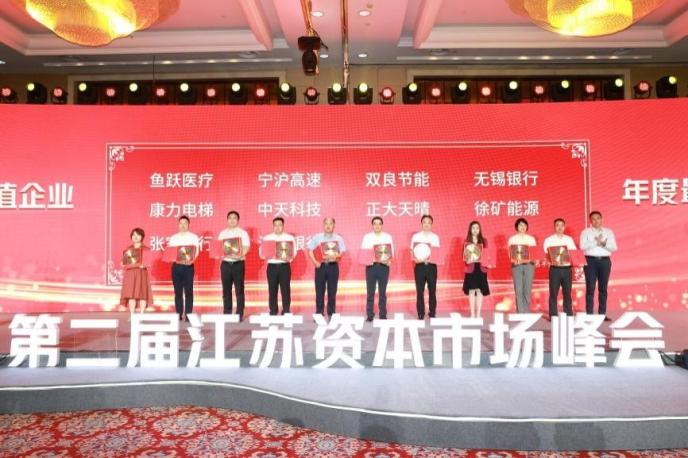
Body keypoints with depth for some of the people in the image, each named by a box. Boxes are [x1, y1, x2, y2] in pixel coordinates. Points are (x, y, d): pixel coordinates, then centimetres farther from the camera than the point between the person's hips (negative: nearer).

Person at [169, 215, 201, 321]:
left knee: (188, 291, -3)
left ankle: (188, 315, 0)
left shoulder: (194, 237, 5)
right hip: (176, 266, 3)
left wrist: (191, 261, -22)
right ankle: (179, 314, 10)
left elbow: (196, 252, -3)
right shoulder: (173, 238, 14)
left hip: (188, 266, -2)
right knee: (178, 291, 4)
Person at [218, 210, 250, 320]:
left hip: (238, 263, -3)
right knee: (226, 290, 6)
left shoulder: (243, 233, 2)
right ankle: (226, 314, 14)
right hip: (225, 264, 3)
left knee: (239, 290, -1)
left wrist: (239, 255, -25)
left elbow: (246, 247, -7)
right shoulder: (222, 233, 12)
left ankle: (239, 314, 4)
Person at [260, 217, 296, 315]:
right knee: (272, 290, 4)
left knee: (285, 289, 0)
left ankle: (286, 312, 9)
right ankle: (273, 312, 13)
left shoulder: (290, 238, 6)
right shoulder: (267, 238, 9)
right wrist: (269, 255, -16)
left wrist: (288, 257, -21)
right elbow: (262, 252, 4)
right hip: (272, 266, 1)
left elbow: (293, 252, -1)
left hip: (284, 266, -1)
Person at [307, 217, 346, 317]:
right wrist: (315, 262, -6)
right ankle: (319, 314, 9)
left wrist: (338, 257, -14)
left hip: (333, 266, 1)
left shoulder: (338, 238, 6)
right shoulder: (317, 237, 4)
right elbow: (310, 250, 5)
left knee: (332, 292, 4)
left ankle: (331, 314, 13)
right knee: (319, 291, 1)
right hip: (321, 266, 0)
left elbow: (342, 253, 7)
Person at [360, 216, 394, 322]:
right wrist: (367, 259, -15)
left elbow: (391, 252, 6)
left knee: (382, 292, 4)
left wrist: (388, 259, -14)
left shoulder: (388, 237, 9)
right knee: (370, 292, 0)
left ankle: (383, 315, 11)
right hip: (371, 266, 0)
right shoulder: (367, 237, 8)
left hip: (383, 266, 0)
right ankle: (370, 315, 6)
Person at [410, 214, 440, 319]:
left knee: (432, 291, 5)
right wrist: (415, 258, -16)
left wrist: (431, 258, -17)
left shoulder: (435, 237, 6)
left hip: (432, 266, 1)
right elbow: (412, 252, 4)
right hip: (420, 266, -1)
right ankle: (420, 314, 9)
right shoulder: (415, 236, 4)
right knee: (420, 291, 1)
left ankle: (432, 314, 15)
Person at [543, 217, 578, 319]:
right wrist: (552, 259, -19)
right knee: (553, 293, -2)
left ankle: (569, 315, 13)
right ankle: (553, 316, 4)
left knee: (567, 293, 6)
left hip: (567, 268, 3)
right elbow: (546, 255, 0)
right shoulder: (549, 240, 4)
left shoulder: (569, 239, 12)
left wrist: (570, 257, -10)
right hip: (555, 269, -2)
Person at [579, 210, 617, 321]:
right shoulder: (586, 232, 5)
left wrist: (604, 244, -15)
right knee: (590, 288, -3)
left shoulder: (608, 232, 11)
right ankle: (589, 314, -1)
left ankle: (602, 314, 10)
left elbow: (614, 247, 3)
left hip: (605, 261, 2)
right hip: (591, 261, -2)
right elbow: (583, 246, -9)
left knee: (603, 288, 5)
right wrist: (596, 242, -17)